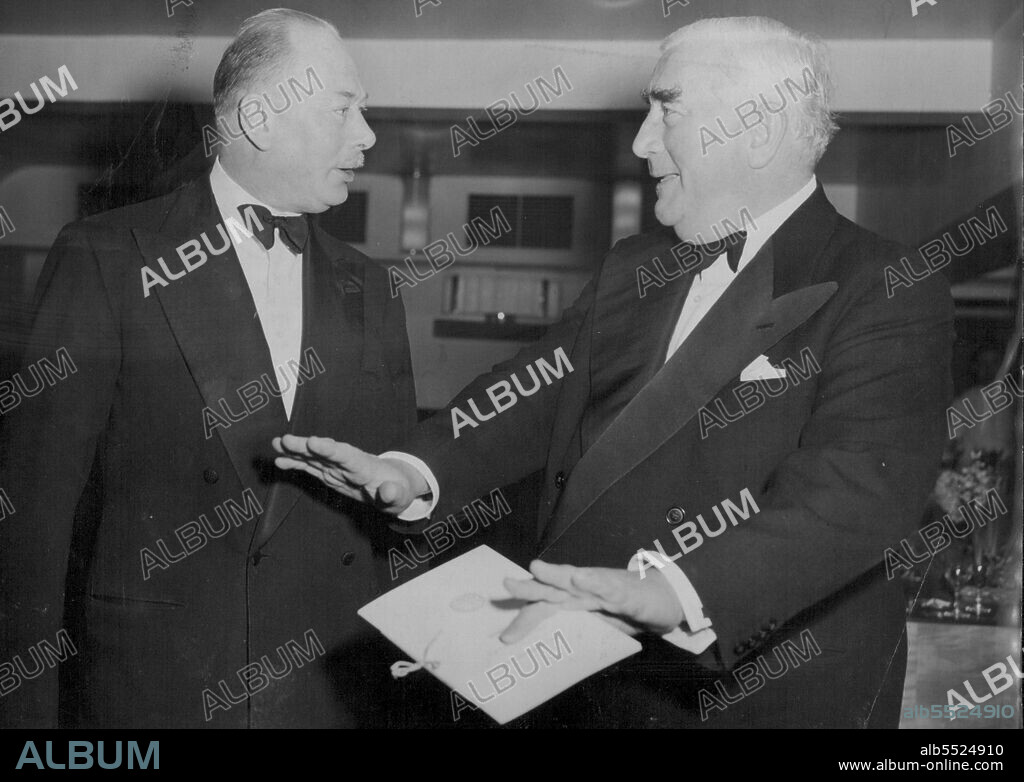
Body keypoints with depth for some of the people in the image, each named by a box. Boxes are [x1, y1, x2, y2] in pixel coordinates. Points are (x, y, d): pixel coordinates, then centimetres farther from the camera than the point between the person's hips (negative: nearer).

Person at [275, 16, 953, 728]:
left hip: (769, 696, -5)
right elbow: (540, 387, 4)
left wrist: (672, 590, -39)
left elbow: (858, 487, -26)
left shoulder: (887, 294, -13)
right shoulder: (631, 270, 11)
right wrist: (417, 470, -14)